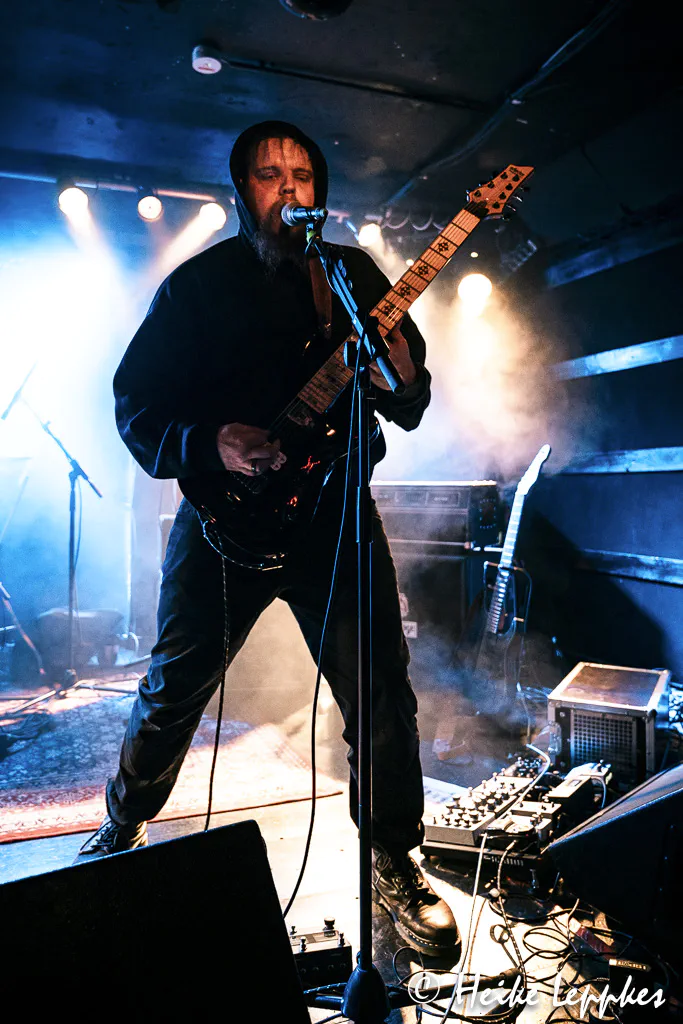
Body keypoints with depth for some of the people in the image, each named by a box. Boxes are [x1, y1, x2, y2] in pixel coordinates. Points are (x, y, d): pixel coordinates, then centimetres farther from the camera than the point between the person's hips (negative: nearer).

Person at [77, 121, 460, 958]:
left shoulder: (358, 277, 8)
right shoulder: (199, 282, 2)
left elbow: (411, 410, 9)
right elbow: (135, 404, -1)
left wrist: (403, 384, -15)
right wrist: (209, 445, -19)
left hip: (335, 512, 2)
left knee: (382, 696, 0)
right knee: (173, 690, 11)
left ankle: (394, 861, 24)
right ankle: (123, 828, 39)